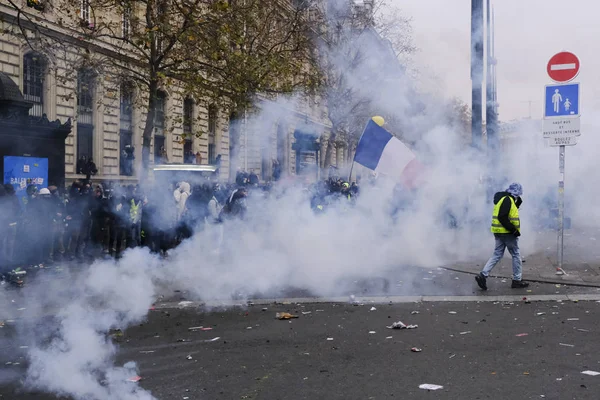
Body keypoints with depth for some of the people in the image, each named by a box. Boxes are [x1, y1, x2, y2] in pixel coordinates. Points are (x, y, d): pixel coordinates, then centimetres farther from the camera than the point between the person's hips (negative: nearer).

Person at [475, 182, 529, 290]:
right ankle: (517, 280, 11)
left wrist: (517, 202, 9)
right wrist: (514, 229, -22)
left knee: (497, 255, 9)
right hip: (507, 233, -9)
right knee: (516, 255, 4)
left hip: (499, 232, 9)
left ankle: (483, 275, -2)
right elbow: (502, 217, -24)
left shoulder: (503, 198, 16)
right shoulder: (507, 200, -16)